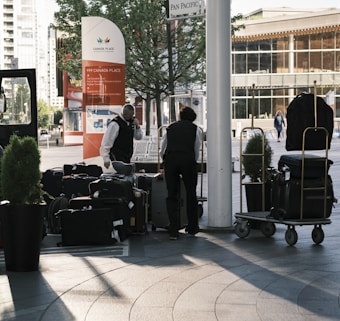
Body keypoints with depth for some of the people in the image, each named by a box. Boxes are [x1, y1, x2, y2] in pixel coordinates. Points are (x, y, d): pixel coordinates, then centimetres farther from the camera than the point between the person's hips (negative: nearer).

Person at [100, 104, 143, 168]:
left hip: (127, 158, 8)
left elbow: (138, 137, 17)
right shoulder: (115, 124, -15)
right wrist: (106, 159, -19)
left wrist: (137, 126, -3)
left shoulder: (131, 122, 8)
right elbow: (106, 141, -16)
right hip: (117, 157, -8)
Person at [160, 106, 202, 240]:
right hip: (188, 160, -1)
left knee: (172, 195, 6)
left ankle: (173, 231, 1)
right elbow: (197, 151, 17)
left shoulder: (170, 128, 23)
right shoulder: (195, 129, 18)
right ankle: (192, 227, 22)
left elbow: (162, 150, 25)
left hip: (170, 160, 1)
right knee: (191, 194, 14)